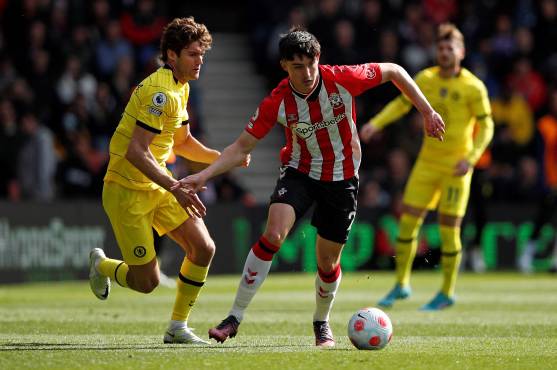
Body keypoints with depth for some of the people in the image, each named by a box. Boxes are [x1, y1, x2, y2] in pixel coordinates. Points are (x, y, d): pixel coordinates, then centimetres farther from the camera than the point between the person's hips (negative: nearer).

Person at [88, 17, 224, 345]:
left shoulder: (180, 88, 9)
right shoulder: (160, 91, -23)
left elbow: (182, 142, 22)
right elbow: (136, 152, -29)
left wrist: (221, 157, 6)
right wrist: (176, 188, -32)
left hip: (157, 185, 9)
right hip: (127, 191, -9)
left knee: (204, 248, -3)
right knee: (147, 281, -7)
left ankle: (178, 327, 10)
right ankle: (102, 265, 27)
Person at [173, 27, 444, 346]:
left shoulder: (343, 80, -21)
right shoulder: (277, 103, -19)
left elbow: (394, 71, -6)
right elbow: (242, 147, -11)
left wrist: (427, 112, -5)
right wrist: (205, 175, -24)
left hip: (342, 178, 1)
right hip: (299, 173, 0)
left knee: (328, 261, 5)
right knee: (273, 235, -25)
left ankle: (322, 323, 35)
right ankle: (235, 317, -17)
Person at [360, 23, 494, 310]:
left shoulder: (473, 87, -12)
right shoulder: (426, 79, 1)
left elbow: (486, 127, -10)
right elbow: (401, 104, 10)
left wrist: (470, 158, -23)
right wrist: (375, 124, -5)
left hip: (457, 167, -4)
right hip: (428, 161, 4)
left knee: (448, 229, -4)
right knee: (408, 220, 0)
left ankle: (447, 293, 11)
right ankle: (401, 284, 14)